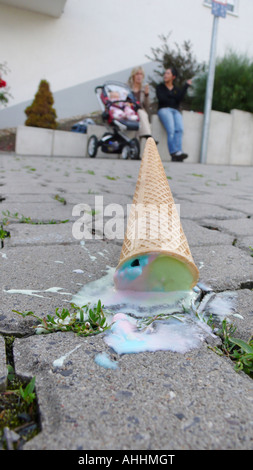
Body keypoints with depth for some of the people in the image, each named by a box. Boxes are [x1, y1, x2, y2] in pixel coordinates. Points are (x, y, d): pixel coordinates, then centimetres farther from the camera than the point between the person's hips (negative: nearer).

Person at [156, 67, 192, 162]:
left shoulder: (177, 89, 24)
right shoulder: (160, 87, 19)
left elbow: (179, 99, 2)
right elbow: (161, 99, 0)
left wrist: (186, 86, 1)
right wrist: (173, 100, 9)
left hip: (176, 111, 2)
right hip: (164, 109, -2)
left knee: (180, 129, -28)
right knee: (171, 130, -30)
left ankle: (175, 155, -42)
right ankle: (175, 152, -41)